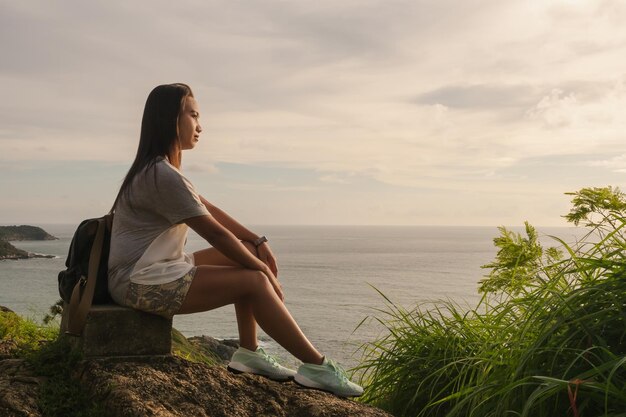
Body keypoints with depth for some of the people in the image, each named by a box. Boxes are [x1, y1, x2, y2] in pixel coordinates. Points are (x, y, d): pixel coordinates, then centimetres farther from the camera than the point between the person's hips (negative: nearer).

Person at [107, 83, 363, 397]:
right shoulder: (162, 176, -20)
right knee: (253, 281, -18)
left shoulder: (158, 170, 14)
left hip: (155, 271, 11)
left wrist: (258, 242, 5)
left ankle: (248, 351, 5)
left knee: (247, 253, 6)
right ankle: (316, 366, -10)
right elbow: (216, 233, -19)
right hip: (140, 283, -11)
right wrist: (265, 271, -9)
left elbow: (211, 210, 13)